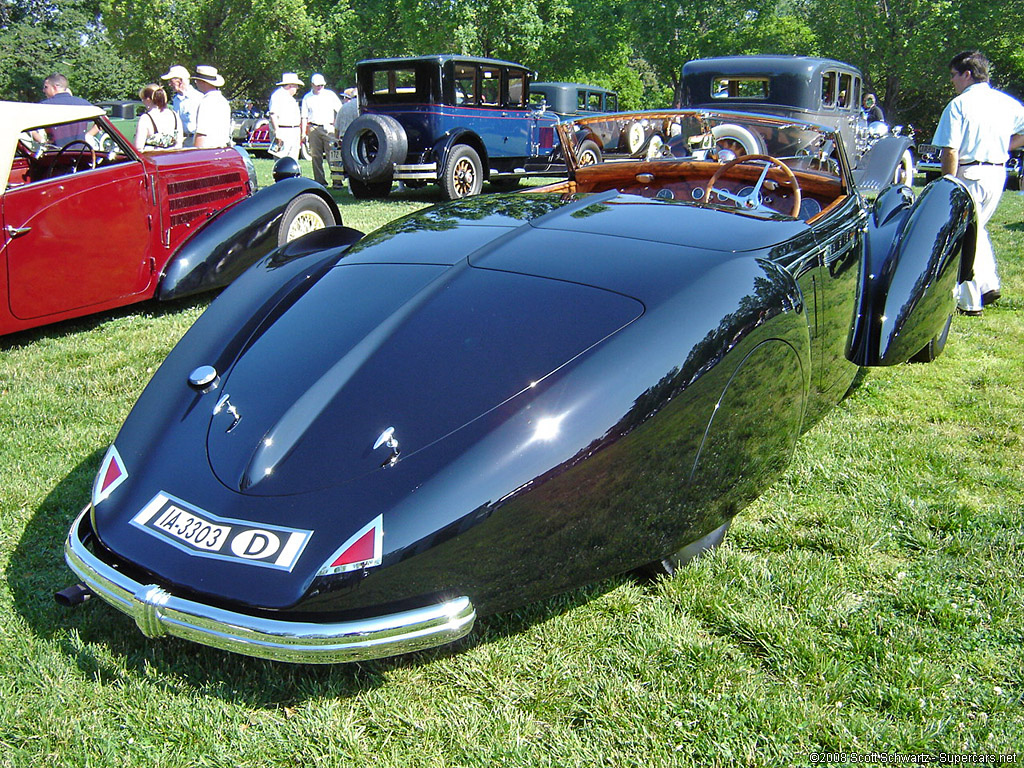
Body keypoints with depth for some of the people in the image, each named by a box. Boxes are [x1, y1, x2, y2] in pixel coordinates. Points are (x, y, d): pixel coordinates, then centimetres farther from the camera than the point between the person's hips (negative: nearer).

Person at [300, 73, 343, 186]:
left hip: (329, 128, -2)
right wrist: (303, 133, 5)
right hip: (313, 129, 2)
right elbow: (304, 117, 12)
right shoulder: (307, 98, 12)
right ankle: (320, 181, 5)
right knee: (316, 156, 1)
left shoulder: (330, 94, 9)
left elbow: (340, 111, 10)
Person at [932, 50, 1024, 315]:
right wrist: (1001, 147, 17)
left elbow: (950, 151, -15)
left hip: (969, 173, -6)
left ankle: (970, 302, 6)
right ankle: (988, 285, 19)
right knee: (977, 228, 24)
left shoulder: (959, 104, -10)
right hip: (998, 173, 6)